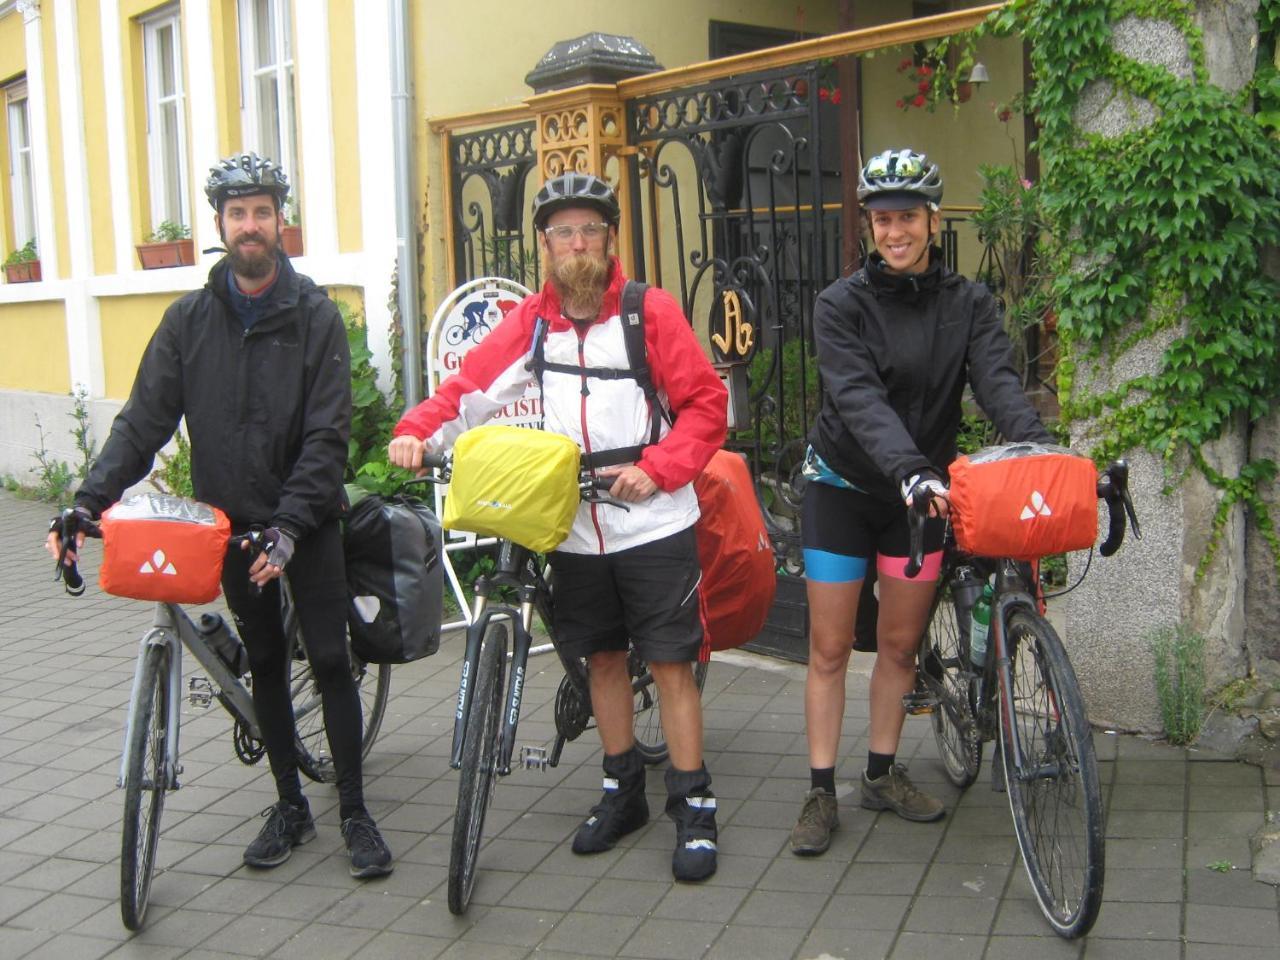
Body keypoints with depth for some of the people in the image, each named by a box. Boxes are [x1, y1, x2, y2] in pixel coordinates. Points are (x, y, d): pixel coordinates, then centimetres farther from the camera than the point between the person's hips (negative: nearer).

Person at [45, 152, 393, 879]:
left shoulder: (316, 315, -7)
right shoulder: (189, 320, 1)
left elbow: (327, 435, -13)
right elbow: (143, 422, -2)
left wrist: (290, 524, -23)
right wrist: (88, 502, -15)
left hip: (307, 522, -3)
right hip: (230, 523, 3)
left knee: (330, 660, -2)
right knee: (266, 664, 12)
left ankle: (355, 811, 11)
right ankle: (290, 805, 25)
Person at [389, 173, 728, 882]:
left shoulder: (650, 312, -6)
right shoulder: (529, 323, 4)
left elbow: (707, 403, -6)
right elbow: (469, 387, 0)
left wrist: (656, 468, -17)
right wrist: (417, 432, -18)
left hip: (653, 527, -4)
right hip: (575, 531, 4)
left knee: (670, 662, 0)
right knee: (602, 657, 15)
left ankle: (693, 807, 12)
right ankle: (623, 791, 31)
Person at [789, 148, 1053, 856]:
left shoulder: (969, 304, -3)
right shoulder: (841, 305, -13)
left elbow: (997, 381, -19)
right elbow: (860, 399, -27)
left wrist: (1039, 449, -39)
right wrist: (910, 468, -44)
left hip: (921, 491, 3)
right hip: (844, 486, -3)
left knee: (901, 641, 11)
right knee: (830, 646, 1)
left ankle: (883, 774, 28)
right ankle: (821, 793, 12)